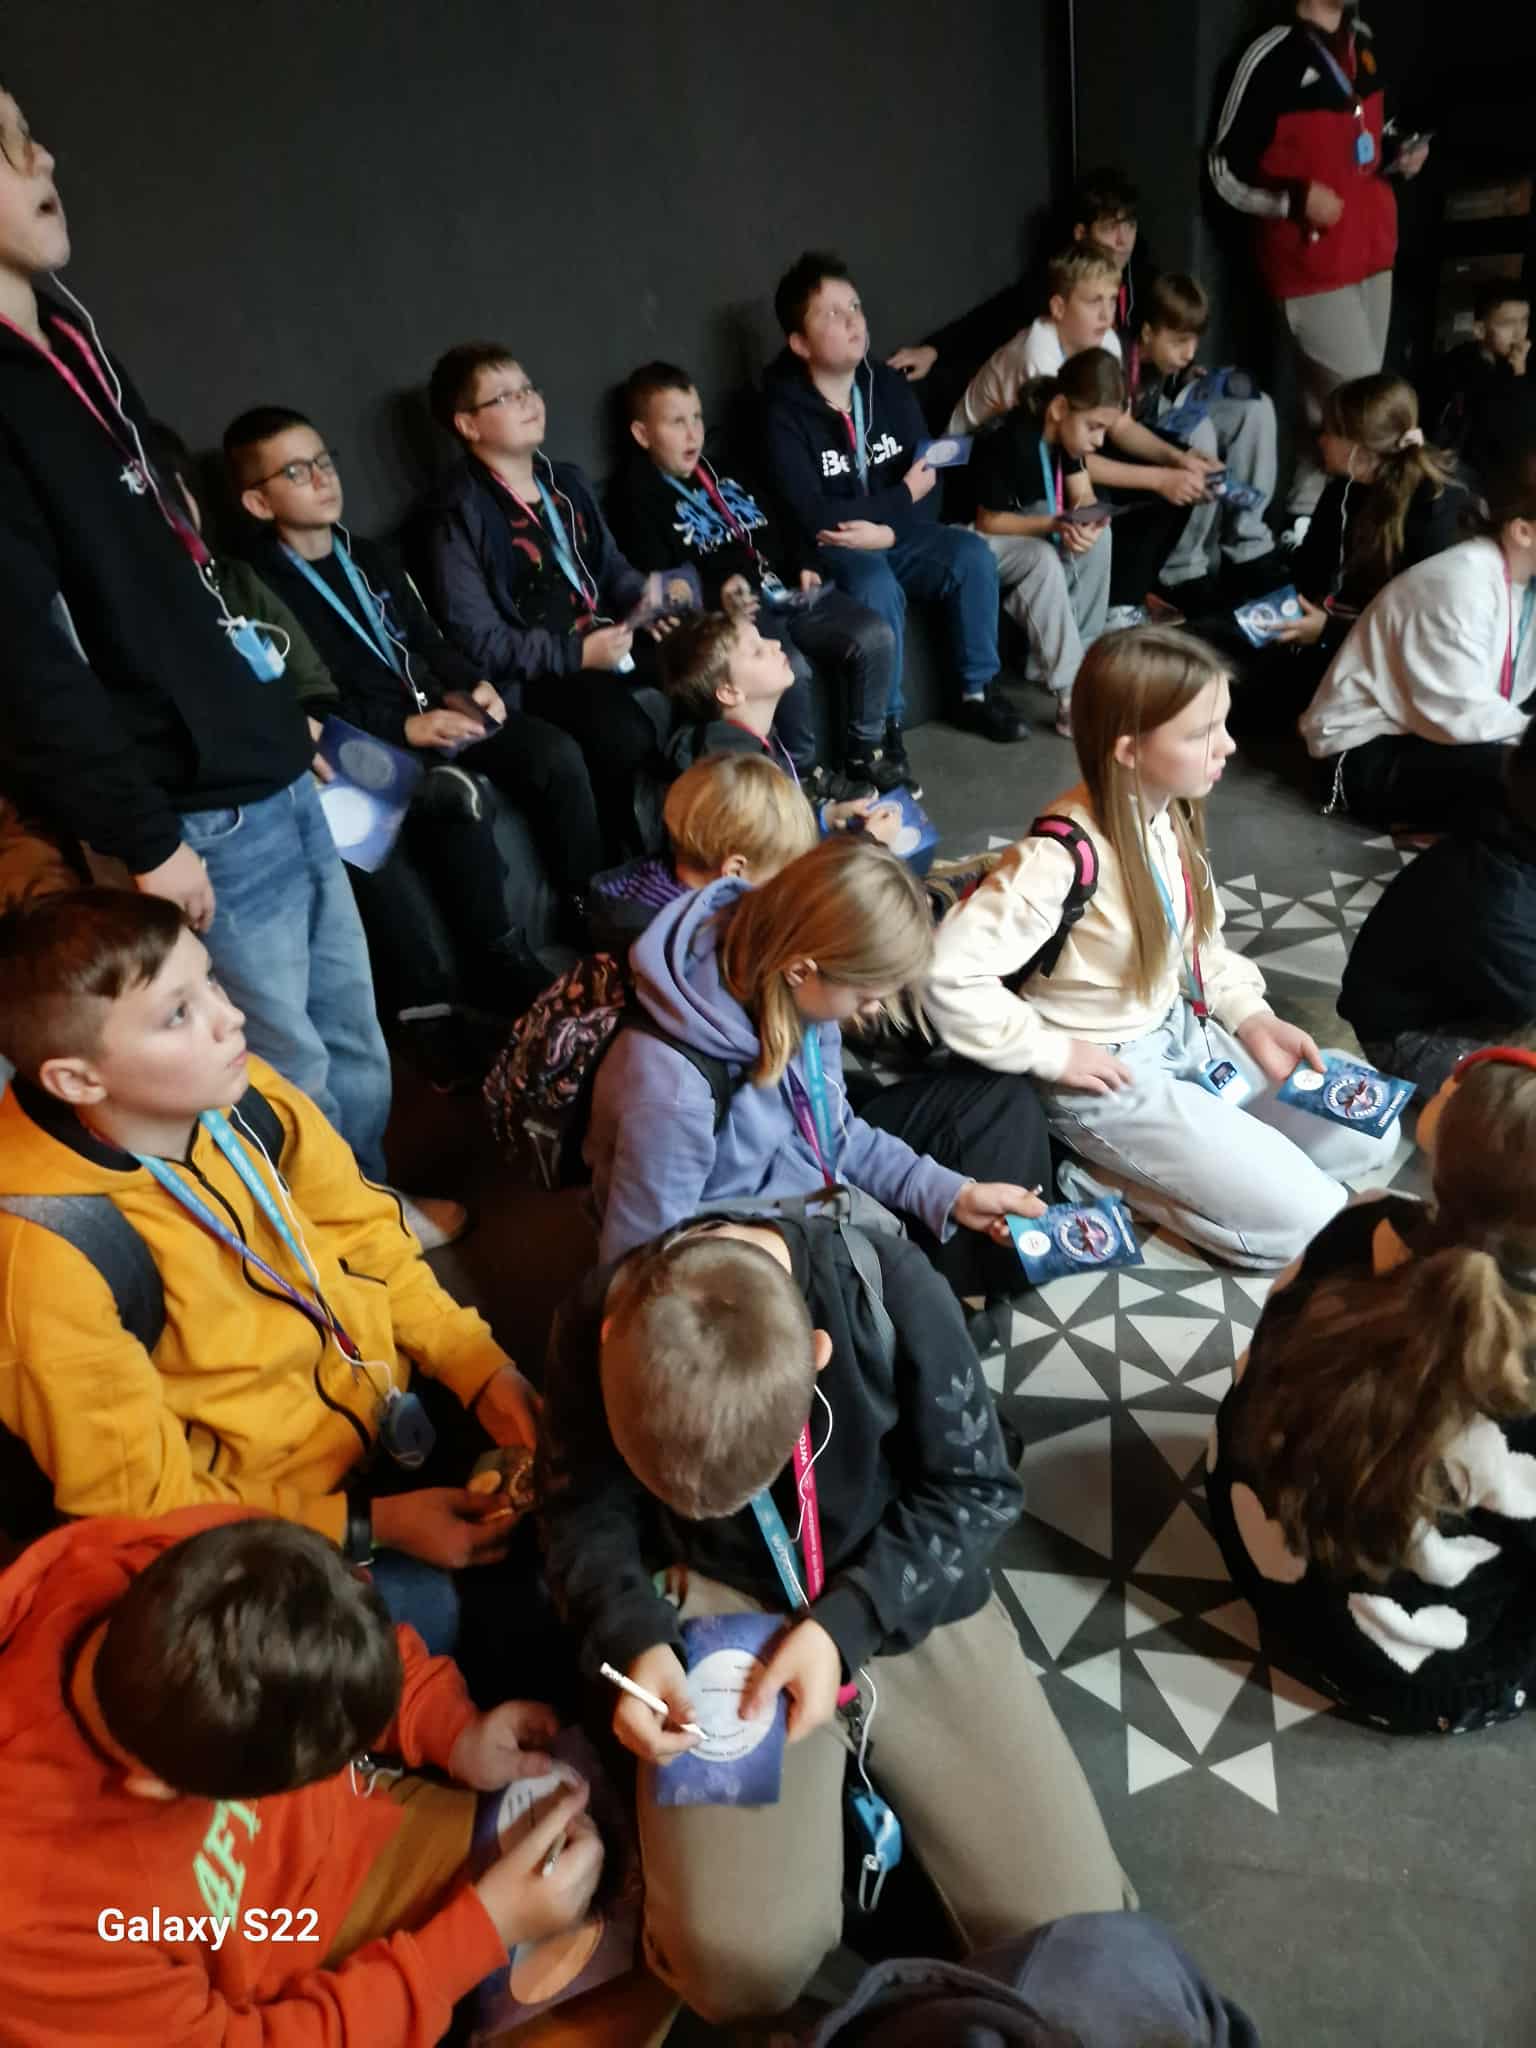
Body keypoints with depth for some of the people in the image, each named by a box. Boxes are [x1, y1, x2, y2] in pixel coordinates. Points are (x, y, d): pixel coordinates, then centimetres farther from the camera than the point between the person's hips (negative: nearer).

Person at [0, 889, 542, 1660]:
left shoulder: (235, 1090, -14)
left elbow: (363, 1236, 0)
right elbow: (139, 1500, -19)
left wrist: (481, 1367, -11)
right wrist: (371, 1525, -22)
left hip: (382, 1396, 5)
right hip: (258, 1513, -5)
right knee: (425, 1612, -20)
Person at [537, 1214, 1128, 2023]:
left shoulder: (893, 1291, -26)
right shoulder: (598, 1321, -21)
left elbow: (972, 1489, -11)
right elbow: (583, 1516, -5)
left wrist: (848, 1622, -23)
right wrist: (636, 1639, -23)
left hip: (906, 1596, 0)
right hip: (719, 1606, 0)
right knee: (738, 1964, -19)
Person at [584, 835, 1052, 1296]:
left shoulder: (776, 982, -16)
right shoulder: (673, 1095, -39)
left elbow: (832, 1132, 1)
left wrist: (949, 1193, -7)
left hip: (818, 1198, 8)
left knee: (1000, 1102, 6)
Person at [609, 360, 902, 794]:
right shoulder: (638, 496, 2)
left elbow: (781, 528, 31)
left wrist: (804, 565, 10)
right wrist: (716, 598, -26)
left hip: (786, 591, 7)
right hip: (733, 608, -7)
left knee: (875, 636, -15)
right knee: (791, 667, -35)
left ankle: (865, 751, 2)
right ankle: (802, 773, -10)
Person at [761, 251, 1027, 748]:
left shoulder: (888, 385, 2)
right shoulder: (785, 414, -14)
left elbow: (929, 480, 1)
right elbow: (814, 517, -23)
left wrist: (888, 530, -20)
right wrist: (903, 497, -14)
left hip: (896, 534, 5)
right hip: (830, 550, -5)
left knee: (971, 553, -18)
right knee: (880, 588, -34)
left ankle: (978, 691, -3)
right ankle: (882, 729, -19)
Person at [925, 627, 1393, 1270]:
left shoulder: (1169, 814, -4)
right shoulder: (1062, 856, -30)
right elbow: (947, 973, -32)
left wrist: (1251, 1015, -1)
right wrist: (1052, 1051, -23)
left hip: (1183, 1030, 8)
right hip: (1110, 1077, -8)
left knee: (1360, 1133, 13)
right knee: (1302, 1218, -9)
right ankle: (1099, 1178, 2)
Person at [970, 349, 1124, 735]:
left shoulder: (1063, 431, -4)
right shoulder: (1009, 441, -29)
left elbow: (1083, 496, -2)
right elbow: (988, 520, -23)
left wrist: (1086, 522, -25)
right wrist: (1055, 524, -30)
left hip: (1021, 523, 9)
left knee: (1100, 535, -10)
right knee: (1043, 558, -33)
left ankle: (1080, 656, -3)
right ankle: (1071, 696, -30)